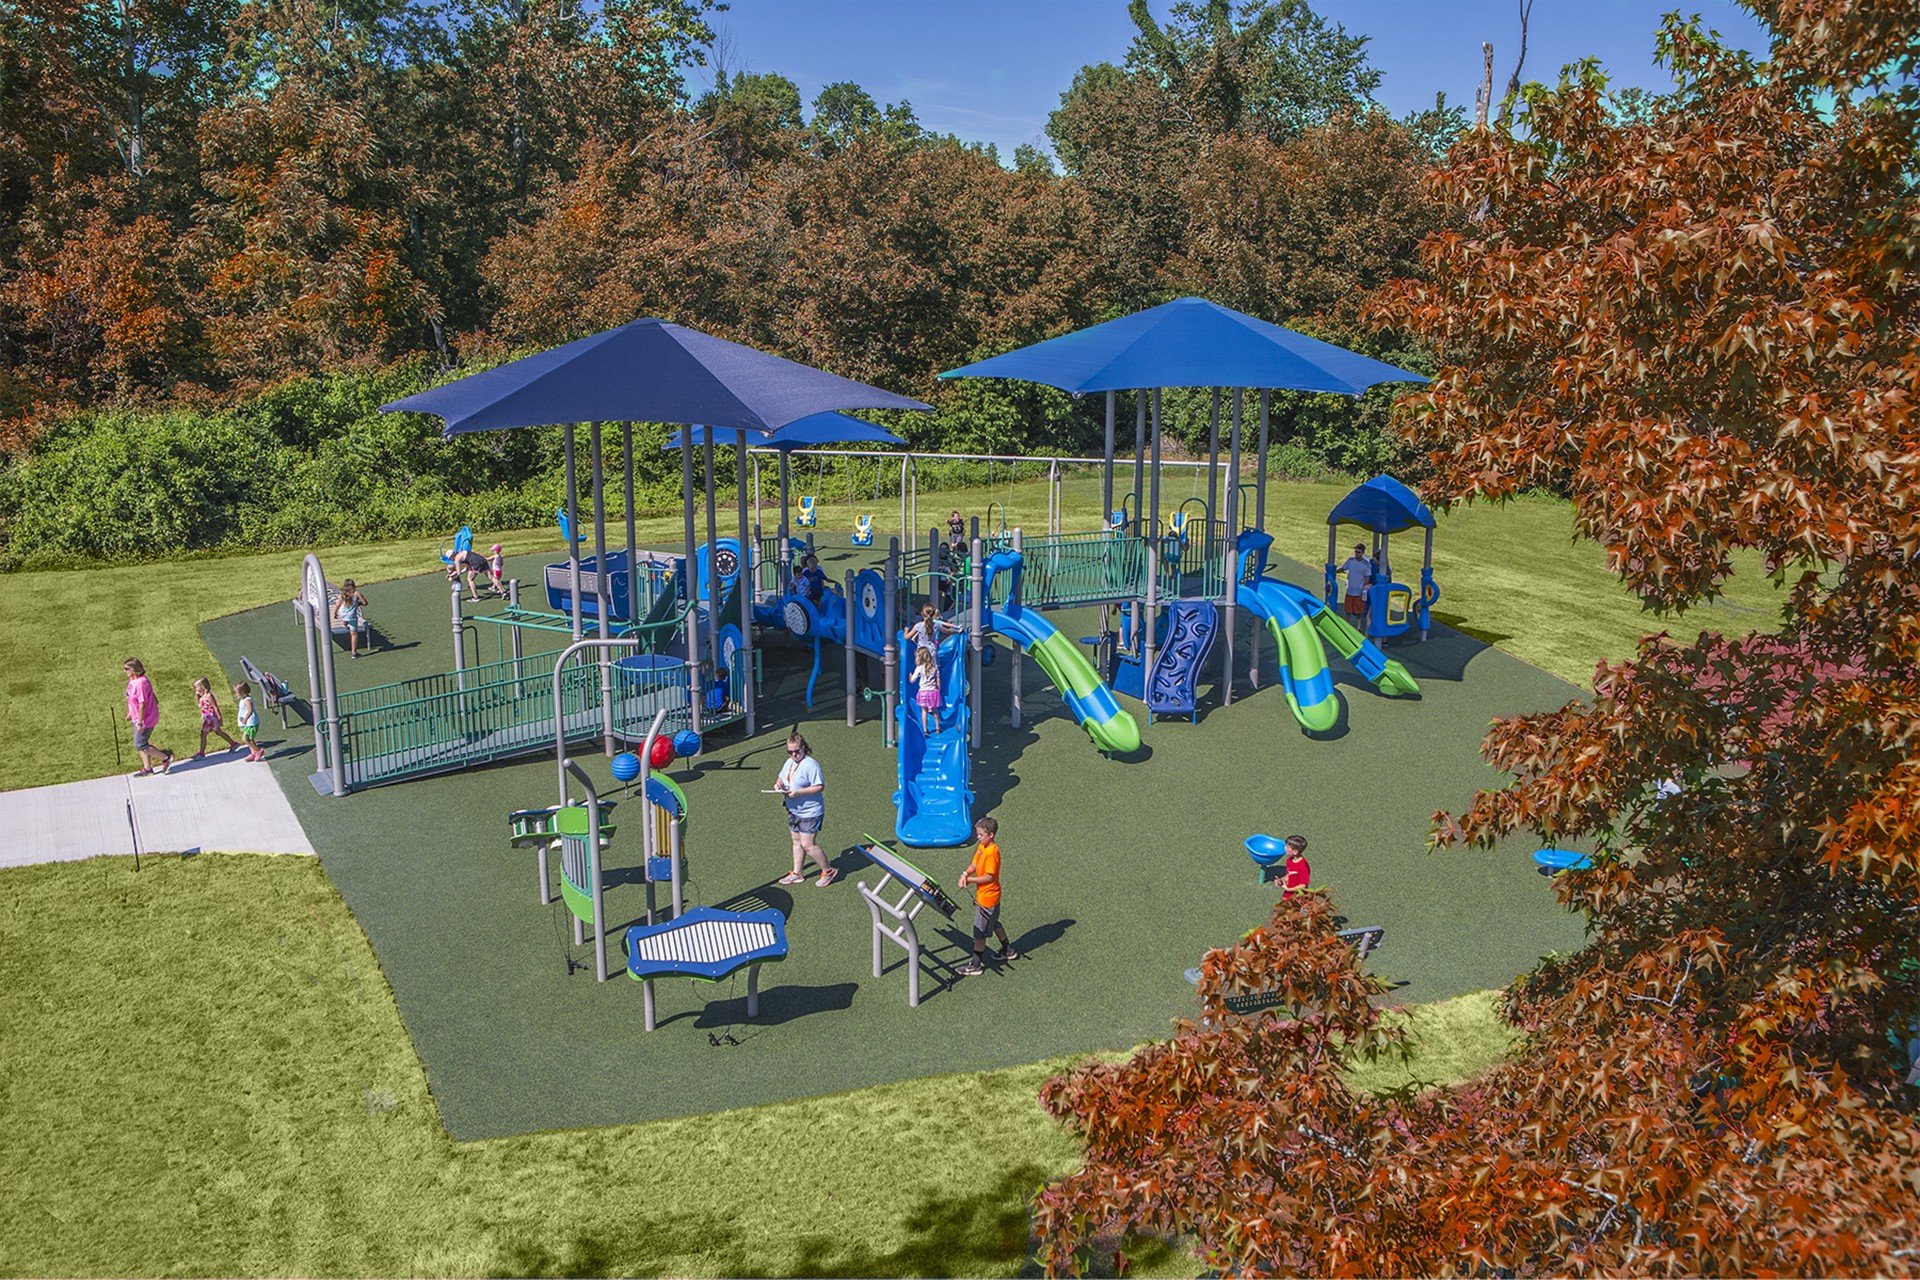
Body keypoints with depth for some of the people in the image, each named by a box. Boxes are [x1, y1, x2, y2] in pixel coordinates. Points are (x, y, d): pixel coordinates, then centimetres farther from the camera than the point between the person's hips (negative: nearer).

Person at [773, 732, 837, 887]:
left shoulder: (810, 764, -21)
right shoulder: (789, 762, 6)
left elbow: (820, 787, -24)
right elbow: (782, 777, 20)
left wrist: (798, 792, -28)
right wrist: (779, 784, -5)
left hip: (810, 812, -8)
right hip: (793, 810, 8)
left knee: (808, 845, -6)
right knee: (797, 842, 17)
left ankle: (828, 871, 10)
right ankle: (797, 873, 29)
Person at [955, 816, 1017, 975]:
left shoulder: (992, 852, -26)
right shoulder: (981, 847, 1)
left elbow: (989, 877, -25)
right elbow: (974, 864, 5)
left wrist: (970, 880, -21)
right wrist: (965, 874, -14)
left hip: (987, 897, -10)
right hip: (982, 894, 10)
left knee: (979, 931, 1)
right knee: (994, 924, 26)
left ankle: (976, 965, 11)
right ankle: (1008, 951, 42)